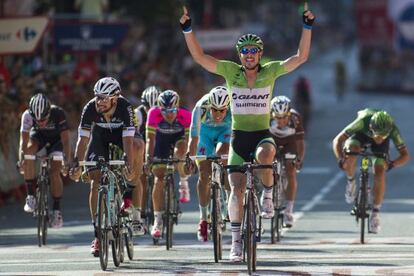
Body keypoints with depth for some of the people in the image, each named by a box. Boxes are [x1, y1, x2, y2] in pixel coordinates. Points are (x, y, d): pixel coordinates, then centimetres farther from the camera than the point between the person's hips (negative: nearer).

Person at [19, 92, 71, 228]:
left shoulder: (58, 113, -36)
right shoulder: (27, 115, -32)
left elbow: (66, 139, -36)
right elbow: (24, 140, -36)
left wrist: (67, 161, -46)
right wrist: (21, 160, -51)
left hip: (56, 138, -1)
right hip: (38, 135, 1)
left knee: (54, 172, -18)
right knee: (28, 152, -30)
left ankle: (57, 210, -3)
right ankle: (31, 196, -20)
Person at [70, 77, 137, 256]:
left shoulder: (125, 108, -35)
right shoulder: (90, 108, -31)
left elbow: (128, 140, -40)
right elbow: (83, 139, -31)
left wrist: (130, 166, -52)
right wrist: (76, 166, -41)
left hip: (120, 132, -1)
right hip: (100, 134, 1)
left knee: (137, 148, -36)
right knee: (95, 184, -11)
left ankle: (129, 193, -13)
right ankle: (98, 234, -5)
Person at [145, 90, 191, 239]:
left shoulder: (185, 115, -33)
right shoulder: (154, 113, -32)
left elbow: (189, 138, -30)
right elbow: (150, 138, -28)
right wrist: (148, 157, -38)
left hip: (179, 137, -1)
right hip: (162, 139, 1)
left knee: (179, 153, -36)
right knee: (159, 179, -8)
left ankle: (184, 183, -6)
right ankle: (158, 220, -1)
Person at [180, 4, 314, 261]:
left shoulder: (271, 71, -3)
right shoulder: (230, 71, -2)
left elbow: (301, 57, -10)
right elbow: (199, 56, -8)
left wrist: (308, 26, -19)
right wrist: (187, 29, -18)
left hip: (263, 135, -1)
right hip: (238, 137, 1)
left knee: (265, 154, -37)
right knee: (236, 189, -6)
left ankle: (268, 194, -9)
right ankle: (236, 241, 7)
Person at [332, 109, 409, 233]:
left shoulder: (393, 130, -37)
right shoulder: (362, 121, -41)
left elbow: (405, 155, -30)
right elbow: (337, 140, -35)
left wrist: (392, 164, -49)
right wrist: (341, 159, -51)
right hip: (361, 134, 0)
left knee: (380, 172, -19)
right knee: (351, 152, -33)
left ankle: (375, 213, -6)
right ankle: (350, 181, -2)